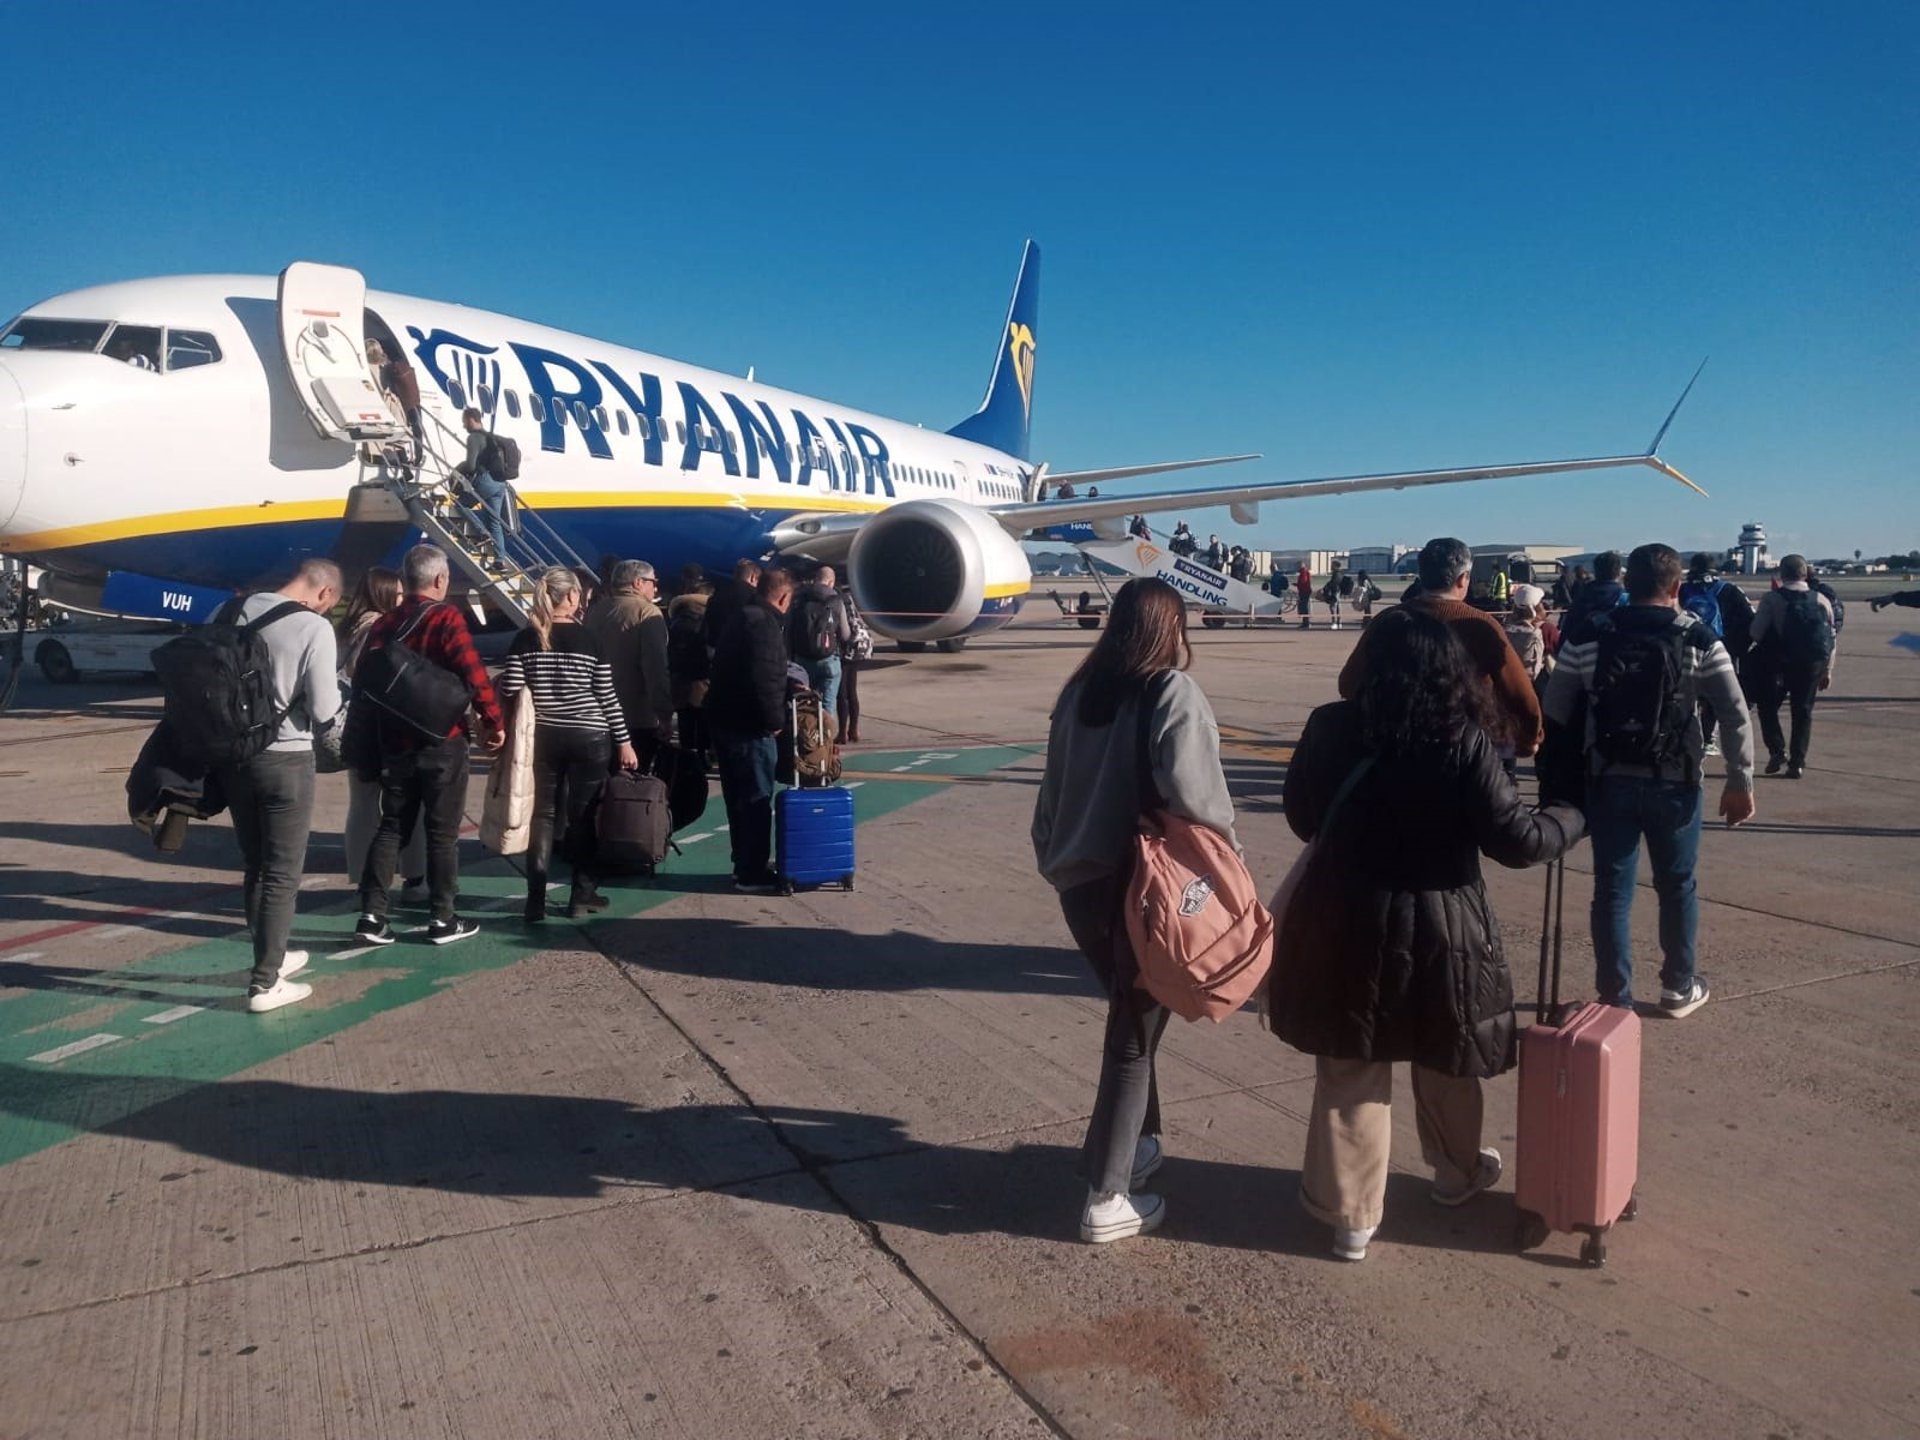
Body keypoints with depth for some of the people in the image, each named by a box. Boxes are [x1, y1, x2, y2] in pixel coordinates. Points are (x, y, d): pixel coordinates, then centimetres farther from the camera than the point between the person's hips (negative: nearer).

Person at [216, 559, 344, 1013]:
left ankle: (270, 956, 36)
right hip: (285, 759, -6)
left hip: (233, 754, 6)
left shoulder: (234, 612, 3)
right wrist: (334, 684, 5)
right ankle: (265, 983, 7)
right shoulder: (315, 627, -15)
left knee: (254, 865, 20)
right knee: (282, 874, 4)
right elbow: (323, 711, -15)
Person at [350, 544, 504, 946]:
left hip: (394, 743, 5)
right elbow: (473, 673, -19)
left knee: (391, 827, 13)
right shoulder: (445, 617, -10)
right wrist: (494, 722, -8)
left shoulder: (384, 623, 8)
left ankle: (372, 915, 8)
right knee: (442, 831, 3)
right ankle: (443, 920, 9)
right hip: (441, 742, -5)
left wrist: (362, 743, 17)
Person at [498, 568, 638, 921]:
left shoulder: (525, 639, -1)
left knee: (542, 815, 8)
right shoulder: (589, 638, -6)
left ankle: (536, 901, 5)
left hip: (542, 738, 2)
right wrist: (624, 741, 1)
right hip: (588, 738, -2)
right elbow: (608, 695, -5)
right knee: (584, 816, 8)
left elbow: (509, 693, -6)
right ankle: (582, 895, 15)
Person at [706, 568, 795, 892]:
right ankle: (752, 873, 3)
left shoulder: (742, 616, 16)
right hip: (749, 725, -10)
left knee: (740, 797, 18)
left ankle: (746, 864, 30)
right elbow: (764, 679, -25)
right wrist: (775, 719, -16)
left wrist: (788, 687, 24)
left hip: (725, 718, 10)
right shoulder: (764, 623, -17)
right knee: (757, 799, -2)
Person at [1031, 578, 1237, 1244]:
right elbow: (1187, 786, -26)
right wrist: (1225, 833, -9)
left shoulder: (1080, 691, 6)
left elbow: (1054, 786, 10)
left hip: (1079, 881, 6)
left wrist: (1054, 861, 18)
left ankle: (1133, 1143, 38)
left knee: (1129, 1014, 24)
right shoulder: (1172, 692, -13)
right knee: (1134, 1034, 6)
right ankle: (1107, 1197, 12)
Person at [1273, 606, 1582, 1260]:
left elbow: (1301, 815, 4)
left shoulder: (1331, 727, -9)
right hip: (1440, 925, 0)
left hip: (1346, 921, 1)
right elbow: (1515, 840, -12)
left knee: (1350, 1070, 12)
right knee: (1445, 1061, 23)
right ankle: (1458, 1172, 46)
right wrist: (1571, 818, 8)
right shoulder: (1463, 741, -15)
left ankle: (1350, 1214, 20)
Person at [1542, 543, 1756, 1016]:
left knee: (1612, 890, 7)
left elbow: (1554, 715, -1)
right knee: (1677, 886, 18)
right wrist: (1740, 782, 0)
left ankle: (1614, 997, 10)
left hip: (1609, 782, 0)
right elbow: (1735, 716, -6)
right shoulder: (1698, 640, -4)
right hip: (1675, 784, 0)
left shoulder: (1588, 639, -2)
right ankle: (1678, 988, 30)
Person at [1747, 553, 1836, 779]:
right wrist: (1827, 671, 13)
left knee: (1768, 705, 15)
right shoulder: (1822, 600, 4)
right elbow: (1831, 640, 6)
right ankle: (1797, 763, 10)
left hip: (1777, 665, -3)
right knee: (1803, 711, 12)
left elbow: (1756, 633, -12)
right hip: (1811, 666, 3)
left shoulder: (1771, 599, -8)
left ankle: (1777, 751, 2)